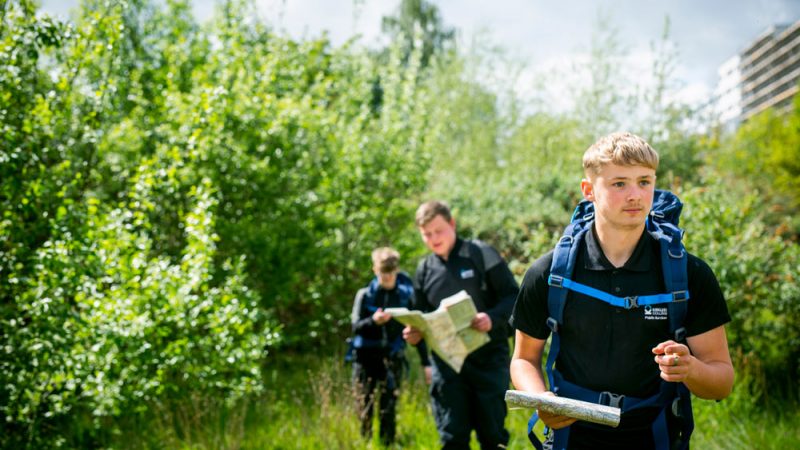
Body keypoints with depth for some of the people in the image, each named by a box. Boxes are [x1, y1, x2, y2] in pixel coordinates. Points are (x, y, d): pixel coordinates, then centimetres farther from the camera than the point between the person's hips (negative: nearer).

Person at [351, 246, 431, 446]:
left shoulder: (405, 295, 2)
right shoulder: (365, 295, 1)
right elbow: (355, 326, -2)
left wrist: (426, 362, 2)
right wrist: (372, 321, -24)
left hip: (392, 356, 0)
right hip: (366, 356, 0)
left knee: (389, 409, -3)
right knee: (364, 408, 3)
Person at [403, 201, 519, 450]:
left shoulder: (481, 254, -3)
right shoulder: (424, 270, 10)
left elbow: (513, 296, -6)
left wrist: (493, 318, -25)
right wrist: (414, 332, -4)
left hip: (488, 357, -3)